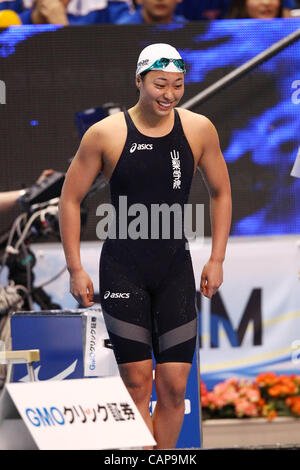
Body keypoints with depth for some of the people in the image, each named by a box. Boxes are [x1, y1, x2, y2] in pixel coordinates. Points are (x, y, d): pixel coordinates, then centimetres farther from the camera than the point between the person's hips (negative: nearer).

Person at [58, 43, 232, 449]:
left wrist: (217, 260, 8)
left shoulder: (199, 130, 0)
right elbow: (71, 199, 3)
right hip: (122, 271, -2)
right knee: (137, 383, -5)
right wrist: (75, 270, -2)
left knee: (175, 385, -2)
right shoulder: (106, 134, -7)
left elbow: (221, 193, 14)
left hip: (176, 269, 2)